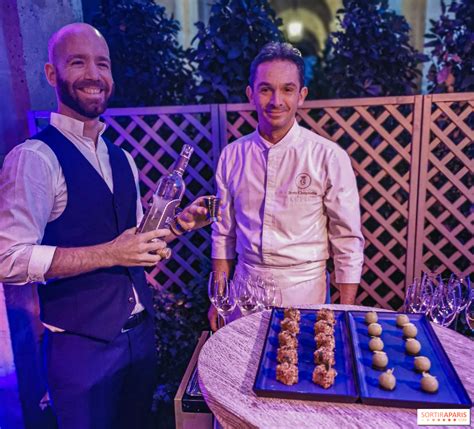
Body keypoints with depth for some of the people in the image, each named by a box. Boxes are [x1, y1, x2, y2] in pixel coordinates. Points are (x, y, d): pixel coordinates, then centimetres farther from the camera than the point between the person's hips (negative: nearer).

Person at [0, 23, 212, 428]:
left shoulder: (121, 159, 8)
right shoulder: (34, 158, -16)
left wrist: (178, 224, -1)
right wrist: (109, 254, -26)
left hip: (140, 330, 7)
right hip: (82, 342, -7)